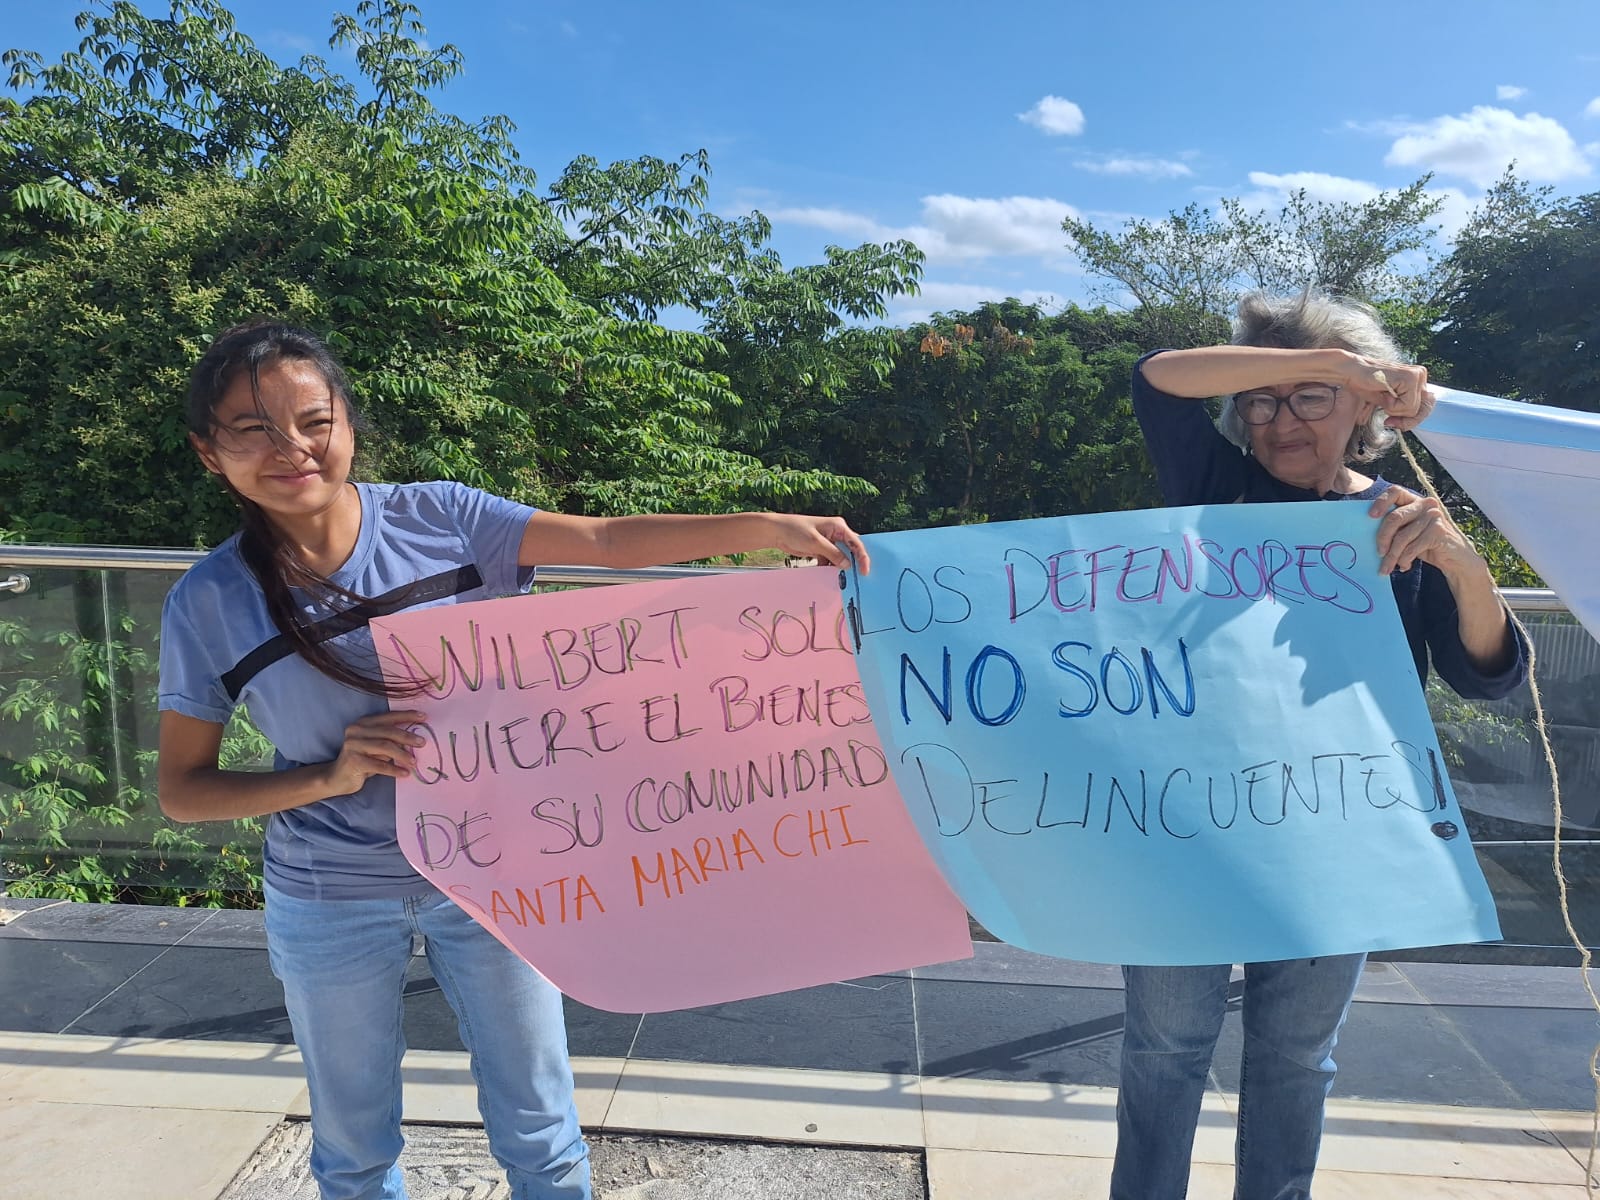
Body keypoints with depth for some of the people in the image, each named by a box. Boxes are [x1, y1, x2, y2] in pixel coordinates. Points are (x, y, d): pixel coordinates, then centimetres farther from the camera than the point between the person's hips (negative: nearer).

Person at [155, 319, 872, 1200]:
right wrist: (330, 777, -21)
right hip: (330, 906, 1)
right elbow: (181, 791, -5)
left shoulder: (436, 519, -12)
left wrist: (767, 526, -28)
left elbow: (603, 541, -19)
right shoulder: (208, 605, -11)